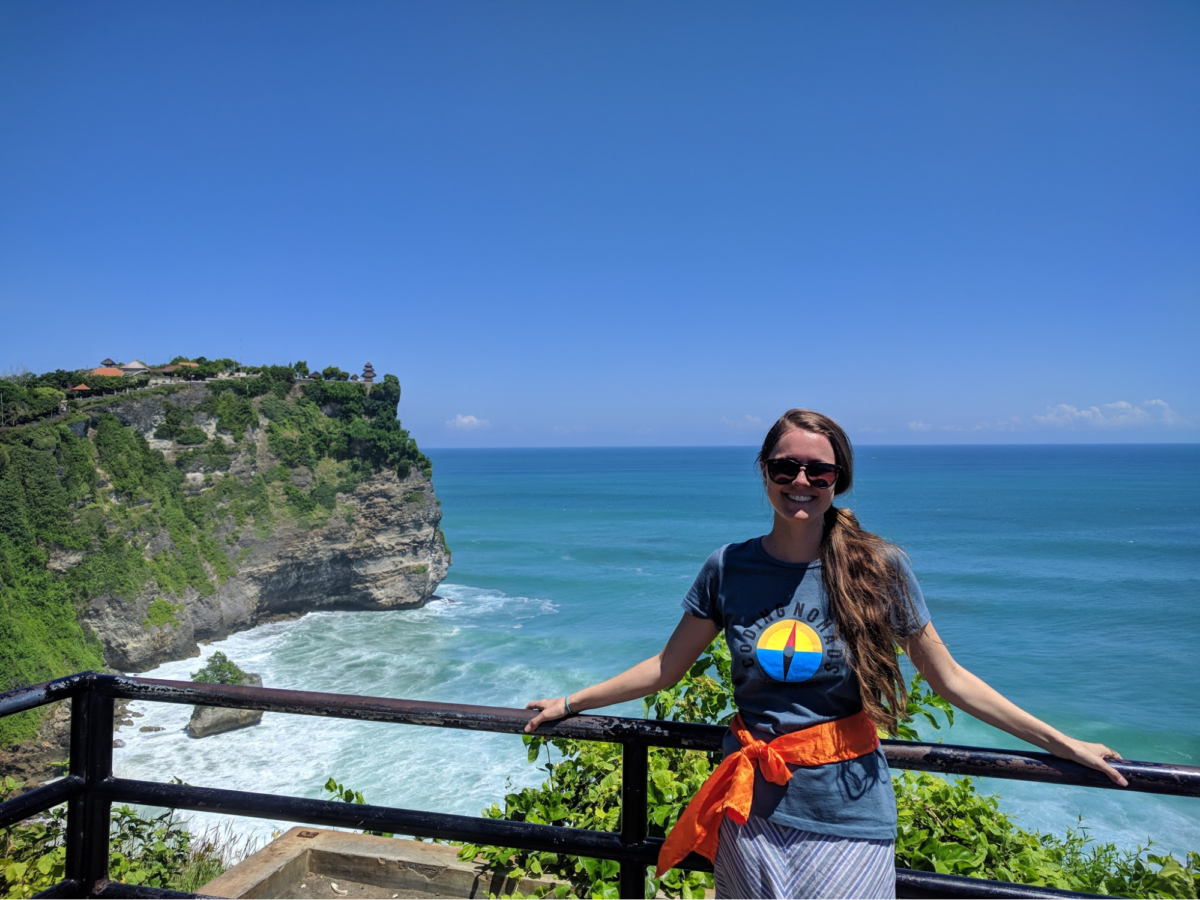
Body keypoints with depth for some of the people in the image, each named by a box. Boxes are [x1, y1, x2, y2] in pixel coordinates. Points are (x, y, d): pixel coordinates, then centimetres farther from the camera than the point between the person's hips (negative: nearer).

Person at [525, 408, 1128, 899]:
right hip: (751, 808, 2)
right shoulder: (728, 569, -5)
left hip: (848, 816, -1)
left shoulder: (879, 569, -8)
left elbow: (948, 679, 1)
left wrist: (1059, 743, 1)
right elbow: (666, 667, 4)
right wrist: (571, 703, 6)